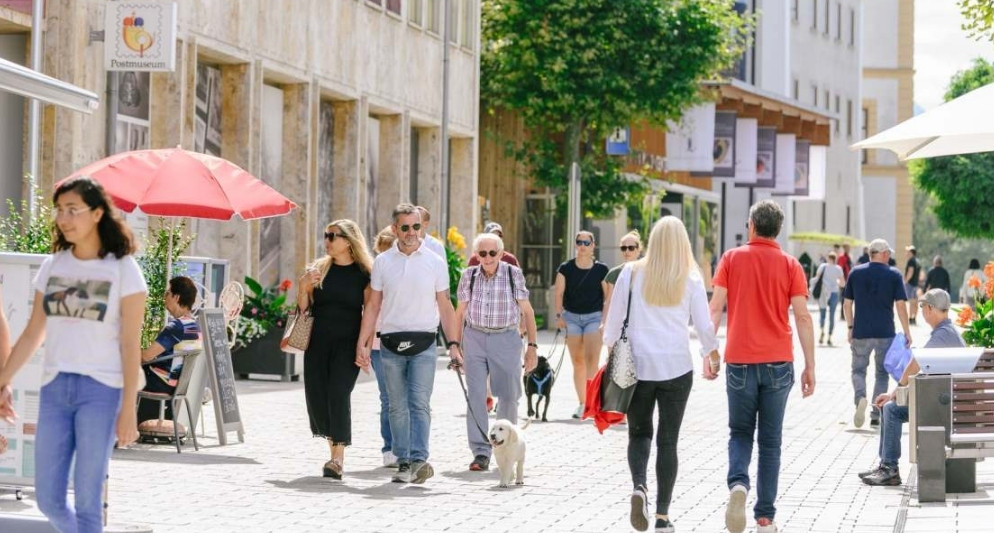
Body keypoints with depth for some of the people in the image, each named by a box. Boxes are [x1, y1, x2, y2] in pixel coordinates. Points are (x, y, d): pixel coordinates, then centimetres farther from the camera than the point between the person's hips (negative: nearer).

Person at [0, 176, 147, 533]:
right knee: (48, 499, 3)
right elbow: (33, 334, 13)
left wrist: (128, 410, -11)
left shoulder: (123, 269, -4)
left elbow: (130, 345, -7)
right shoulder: (52, 266, 8)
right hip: (55, 387, 5)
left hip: (101, 389, -5)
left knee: (87, 499, -6)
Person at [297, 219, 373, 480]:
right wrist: (304, 286, -6)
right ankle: (334, 445, 22)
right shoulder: (318, 269, 10)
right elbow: (303, 308, 11)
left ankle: (338, 458, -13)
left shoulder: (363, 273, -1)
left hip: (347, 342, -4)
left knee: (338, 393, -14)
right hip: (318, 341, 4)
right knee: (315, 394, 2)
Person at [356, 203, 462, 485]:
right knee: (397, 407, 5)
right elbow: (373, 306, 11)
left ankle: (419, 460, -18)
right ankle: (404, 461, 9)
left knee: (419, 403, -12)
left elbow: (445, 306, 7)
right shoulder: (382, 262, 8)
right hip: (391, 344, 2)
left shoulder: (435, 262, 5)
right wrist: (362, 344, 5)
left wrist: (453, 344, -1)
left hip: (423, 344, -2)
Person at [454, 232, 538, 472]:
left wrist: (532, 345, -3)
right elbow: (461, 311, 12)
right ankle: (481, 452, -6)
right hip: (475, 338, 1)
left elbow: (527, 311, 1)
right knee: (475, 396, -7)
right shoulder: (469, 276, 5)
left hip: (506, 338, -1)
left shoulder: (513, 274, -1)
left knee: (509, 395, 6)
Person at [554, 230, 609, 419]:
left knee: (591, 359, -15)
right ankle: (582, 404, 12)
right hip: (571, 317, 2)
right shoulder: (566, 268, 3)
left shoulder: (601, 269, 0)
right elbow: (559, 293, 3)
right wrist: (559, 315, -7)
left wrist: (605, 320, -6)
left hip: (594, 316, -2)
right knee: (577, 362, 6)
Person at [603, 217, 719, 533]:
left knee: (639, 433, 15)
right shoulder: (691, 279, -3)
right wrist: (710, 351, 21)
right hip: (677, 367, 0)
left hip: (637, 365, 0)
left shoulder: (632, 273, -2)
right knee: (668, 440, 6)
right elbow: (704, 326, 2)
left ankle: (639, 487, -13)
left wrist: (610, 347, 17)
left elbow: (614, 317, 1)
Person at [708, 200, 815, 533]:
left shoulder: (732, 259, 2)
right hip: (778, 364, 0)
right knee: (770, 440, 9)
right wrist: (810, 367, 1)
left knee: (740, 433, 14)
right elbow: (803, 317, -3)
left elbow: (715, 308, -4)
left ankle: (738, 483, -15)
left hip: (740, 362, 0)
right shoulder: (790, 265, 2)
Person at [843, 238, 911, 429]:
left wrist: (851, 327, 15)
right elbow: (900, 305, -6)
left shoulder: (856, 273, 3)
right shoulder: (894, 275, -3)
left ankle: (860, 397, -18)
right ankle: (876, 415, 10)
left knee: (858, 369, 11)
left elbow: (847, 303, 5)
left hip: (861, 332, 1)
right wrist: (907, 332, 0)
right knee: (882, 373, 12)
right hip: (885, 333, -1)